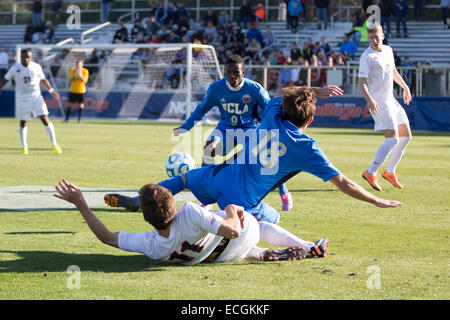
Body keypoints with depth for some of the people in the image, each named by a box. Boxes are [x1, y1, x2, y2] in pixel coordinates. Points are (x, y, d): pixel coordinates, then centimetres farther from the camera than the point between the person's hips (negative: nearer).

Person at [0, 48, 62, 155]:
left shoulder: (36, 67, 0)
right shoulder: (15, 68, -2)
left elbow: (43, 80, 14)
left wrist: (52, 91, 8)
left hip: (36, 97, 0)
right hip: (22, 100, 0)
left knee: (45, 119, -9)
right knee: (23, 123, 7)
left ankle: (54, 144, -2)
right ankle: (24, 146, 26)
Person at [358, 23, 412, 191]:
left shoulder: (388, 50, 10)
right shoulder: (367, 56, -13)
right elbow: (361, 82, -19)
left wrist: (405, 87, 30)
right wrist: (369, 99, -33)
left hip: (391, 100, 9)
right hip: (379, 103, -9)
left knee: (406, 136, 13)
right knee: (393, 139, -18)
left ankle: (390, 171, 24)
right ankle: (370, 173, -14)